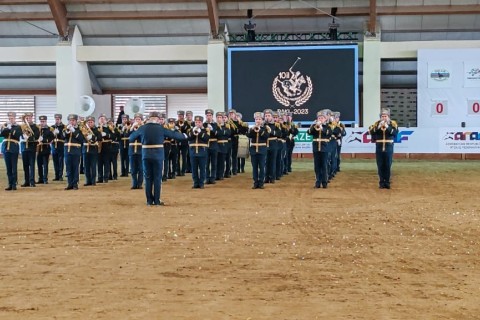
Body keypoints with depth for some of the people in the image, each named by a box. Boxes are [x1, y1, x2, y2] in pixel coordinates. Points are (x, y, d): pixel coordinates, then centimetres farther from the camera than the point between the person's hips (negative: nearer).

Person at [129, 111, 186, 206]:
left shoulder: (142, 128, 1)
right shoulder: (161, 128, -5)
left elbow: (131, 137, 14)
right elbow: (174, 134, 4)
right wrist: (184, 136, 22)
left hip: (146, 155, 2)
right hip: (157, 155, -2)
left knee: (148, 178, 8)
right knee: (157, 178, 3)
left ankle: (149, 200, 8)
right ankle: (156, 200, 3)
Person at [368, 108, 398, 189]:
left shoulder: (393, 123, 2)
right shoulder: (377, 123, 5)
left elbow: (395, 132, -14)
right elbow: (371, 132, -8)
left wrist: (387, 127, -22)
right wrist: (379, 127, -19)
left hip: (389, 148, -1)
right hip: (379, 148, 1)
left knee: (388, 166, 2)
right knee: (380, 166, 4)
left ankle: (387, 182, 11)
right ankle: (381, 182, 12)